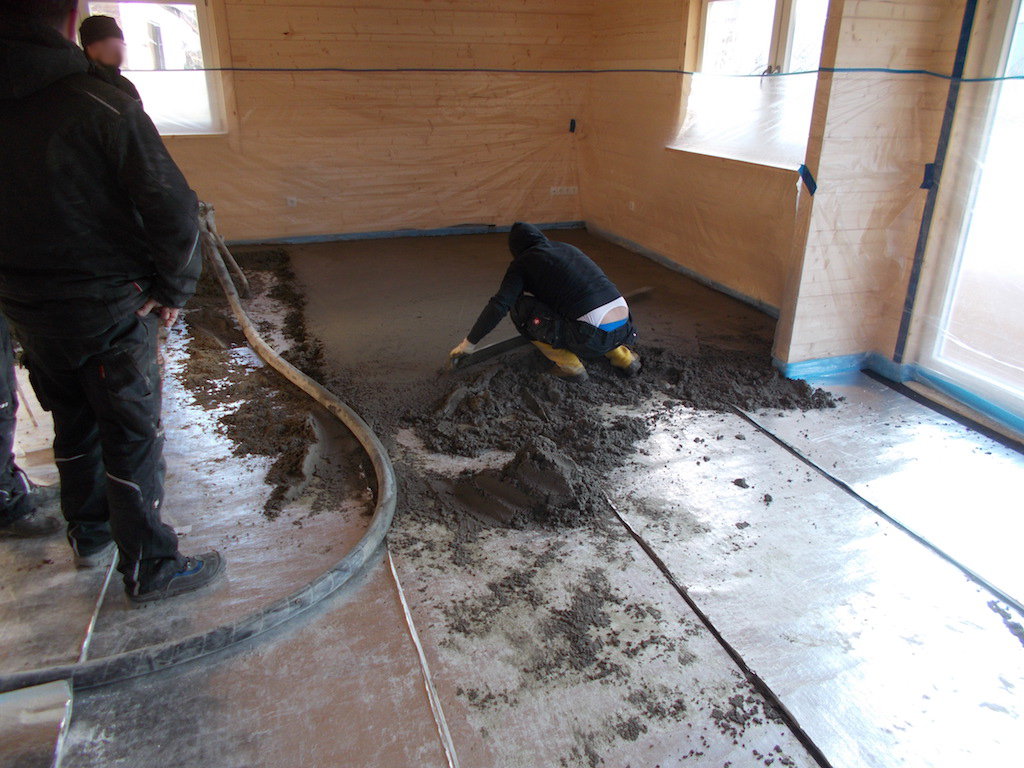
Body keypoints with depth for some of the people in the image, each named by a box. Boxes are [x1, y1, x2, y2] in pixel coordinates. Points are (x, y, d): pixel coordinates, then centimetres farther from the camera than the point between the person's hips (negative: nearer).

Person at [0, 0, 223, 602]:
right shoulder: (106, 107, -18)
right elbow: (175, 212, -20)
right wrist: (174, 291, -6)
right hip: (112, 311, -6)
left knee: (75, 427, 22)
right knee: (133, 438, 5)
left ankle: (90, 534, 41)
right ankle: (151, 567, 17)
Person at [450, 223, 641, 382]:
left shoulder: (523, 262, 4)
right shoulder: (568, 248, 24)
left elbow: (499, 305, -5)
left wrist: (470, 342, 6)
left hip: (593, 337, -7)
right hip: (624, 329, 7)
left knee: (521, 307, 4)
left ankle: (569, 366, 7)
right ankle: (623, 357, 22)